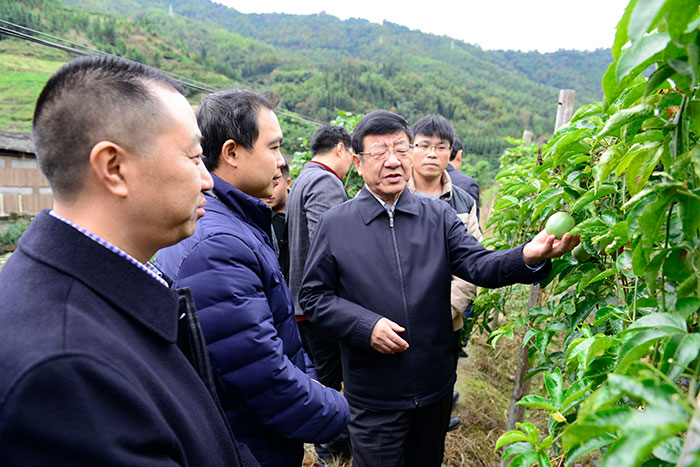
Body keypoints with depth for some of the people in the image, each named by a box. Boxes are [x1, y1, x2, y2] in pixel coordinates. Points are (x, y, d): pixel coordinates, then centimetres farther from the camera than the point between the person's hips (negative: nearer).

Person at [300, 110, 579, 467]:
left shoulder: (438, 216, 0)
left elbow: (478, 265, -11)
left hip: (435, 387, 3)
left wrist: (528, 256, -32)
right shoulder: (334, 224, -7)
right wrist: (366, 326, -18)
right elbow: (313, 296, -4)